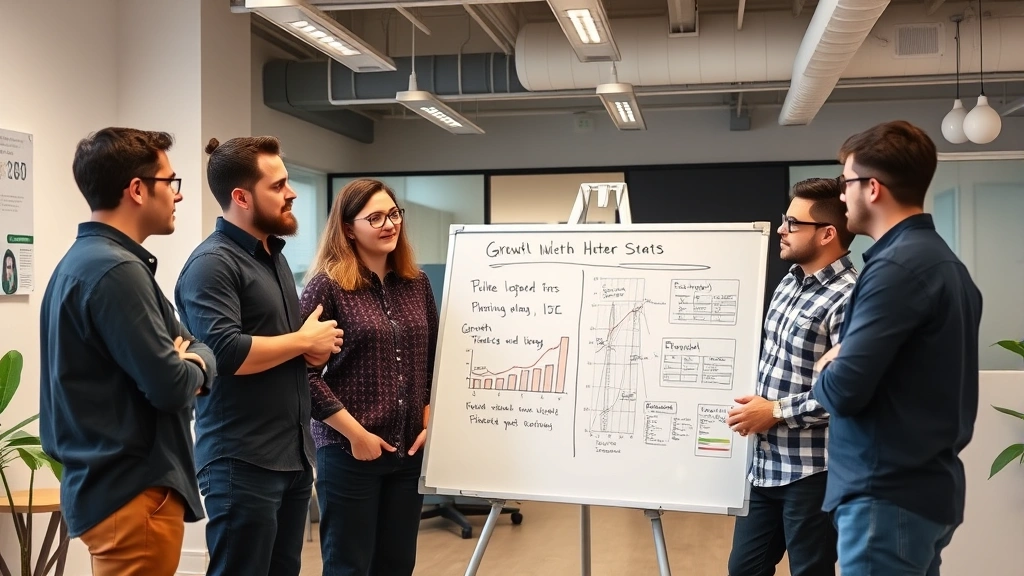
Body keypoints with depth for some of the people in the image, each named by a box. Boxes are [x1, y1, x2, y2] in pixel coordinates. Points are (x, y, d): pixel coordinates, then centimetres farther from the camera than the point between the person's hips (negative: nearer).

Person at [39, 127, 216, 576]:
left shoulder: (88, 259, 13)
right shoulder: (115, 270, -20)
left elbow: (194, 346, 14)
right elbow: (170, 386, -24)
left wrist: (193, 360, -7)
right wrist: (194, 367, -3)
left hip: (113, 482, 10)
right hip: (134, 492, -10)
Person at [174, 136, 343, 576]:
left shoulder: (273, 256, 16)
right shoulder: (212, 263, -13)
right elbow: (226, 352, -27)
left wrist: (316, 349, 1)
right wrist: (303, 341, -13)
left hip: (293, 455, 9)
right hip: (242, 461, -9)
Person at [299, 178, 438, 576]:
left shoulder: (417, 284, 8)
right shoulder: (327, 286, -9)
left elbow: (434, 360, 14)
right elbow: (305, 372, -13)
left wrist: (429, 423, 3)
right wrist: (356, 433, -15)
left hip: (411, 449, 5)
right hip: (349, 451, -5)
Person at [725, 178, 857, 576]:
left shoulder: (847, 298, -18)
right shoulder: (790, 282, 10)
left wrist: (777, 412, -18)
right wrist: (756, 406, 8)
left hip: (812, 471, -8)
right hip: (765, 463, 9)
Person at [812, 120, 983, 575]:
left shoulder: (897, 267, -19)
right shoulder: (942, 260, 12)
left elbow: (843, 391, -23)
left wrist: (826, 372, -2)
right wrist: (842, 363, 1)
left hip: (889, 494, -9)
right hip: (926, 484, 9)